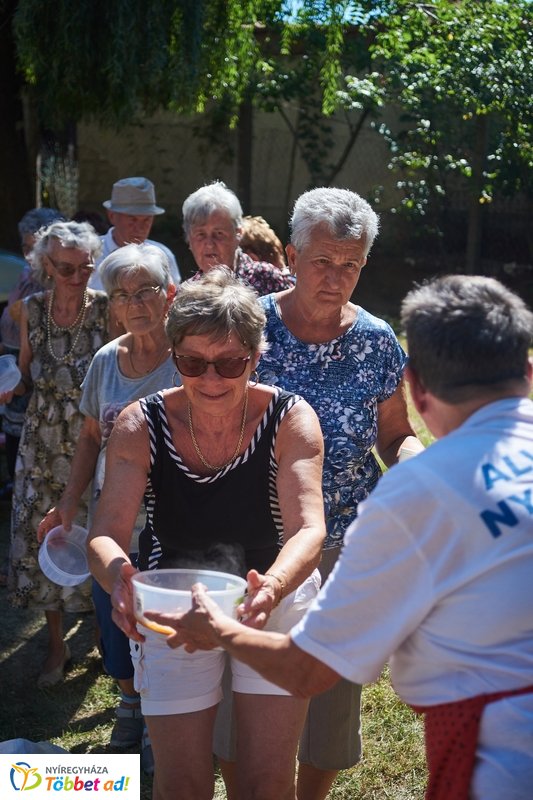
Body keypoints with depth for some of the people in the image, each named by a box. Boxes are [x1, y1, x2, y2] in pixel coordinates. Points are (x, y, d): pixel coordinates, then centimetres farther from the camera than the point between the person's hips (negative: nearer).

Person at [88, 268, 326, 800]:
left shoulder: (290, 420, -18)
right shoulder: (140, 426, -15)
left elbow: (308, 527, -28)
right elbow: (106, 534, -21)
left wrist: (273, 588, -50)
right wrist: (118, 578, -45)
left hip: (274, 601, 0)